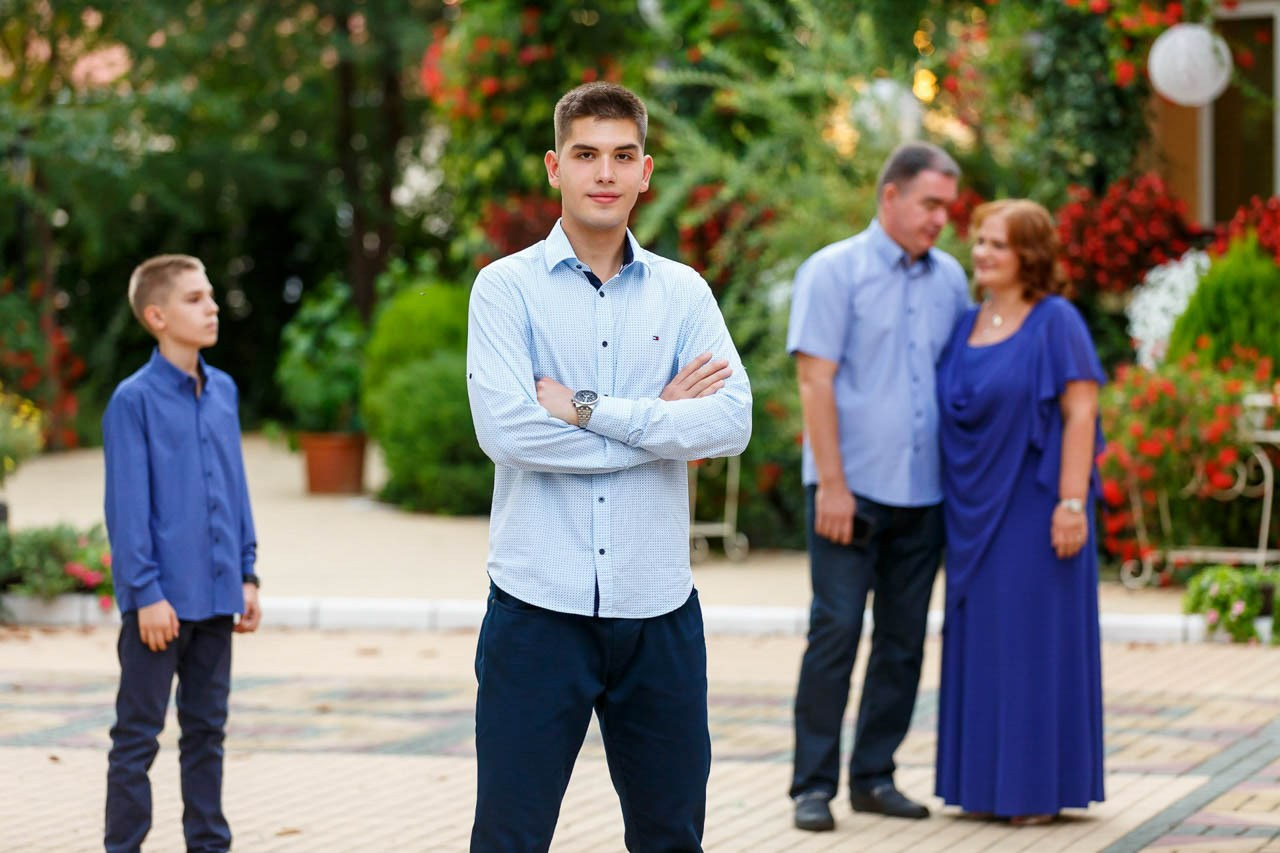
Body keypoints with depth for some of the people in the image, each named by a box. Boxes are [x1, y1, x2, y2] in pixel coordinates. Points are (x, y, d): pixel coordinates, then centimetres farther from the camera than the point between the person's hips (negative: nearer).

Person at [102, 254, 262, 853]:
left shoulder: (224, 391, 9)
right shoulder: (134, 400, -10)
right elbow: (128, 506, -11)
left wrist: (246, 574, 11)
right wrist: (146, 592, -14)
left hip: (215, 598, 6)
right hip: (161, 600, -6)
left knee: (206, 728, 13)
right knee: (138, 735, 2)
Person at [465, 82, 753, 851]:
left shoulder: (683, 292, 8)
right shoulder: (507, 287, 0)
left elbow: (731, 423, -6)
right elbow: (506, 429, -14)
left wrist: (588, 408, -12)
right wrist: (658, 420, -9)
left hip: (657, 607, 3)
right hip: (540, 605, -3)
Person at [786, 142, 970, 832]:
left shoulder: (949, 280, 11)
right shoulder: (834, 272, -4)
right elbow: (815, 381, -9)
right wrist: (831, 484, -15)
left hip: (924, 492, 5)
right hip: (852, 489, -5)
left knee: (904, 640, 7)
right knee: (835, 632, -6)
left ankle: (874, 776, 16)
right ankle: (813, 785, -2)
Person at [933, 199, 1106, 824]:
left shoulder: (1055, 322, -8)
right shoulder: (968, 326, 11)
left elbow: (1081, 413, -13)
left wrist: (1072, 503, -19)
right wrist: (952, 506, 11)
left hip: (1034, 510, -7)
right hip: (977, 513, 7)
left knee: (1036, 641, -3)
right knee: (981, 645, 8)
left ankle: (1041, 784, 3)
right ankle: (986, 780, 15)